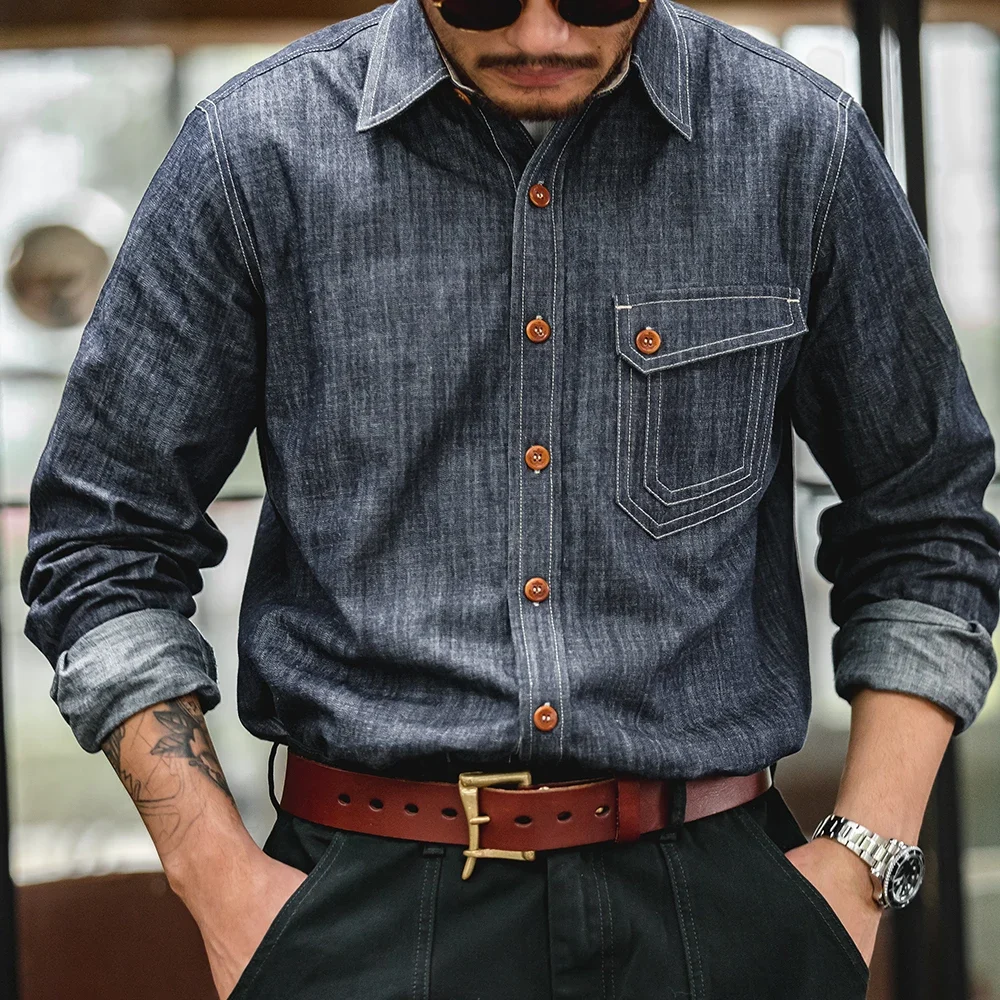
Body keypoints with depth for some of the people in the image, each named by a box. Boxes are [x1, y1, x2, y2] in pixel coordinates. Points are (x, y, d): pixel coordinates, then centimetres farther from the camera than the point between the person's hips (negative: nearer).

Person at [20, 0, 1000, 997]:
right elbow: (102, 547, 2)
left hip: (709, 900, 1)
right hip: (372, 910, 0)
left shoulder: (805, 145, -2)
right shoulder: (254, 149, -5)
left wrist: (862, 861, 0)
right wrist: (217, 876, -5)